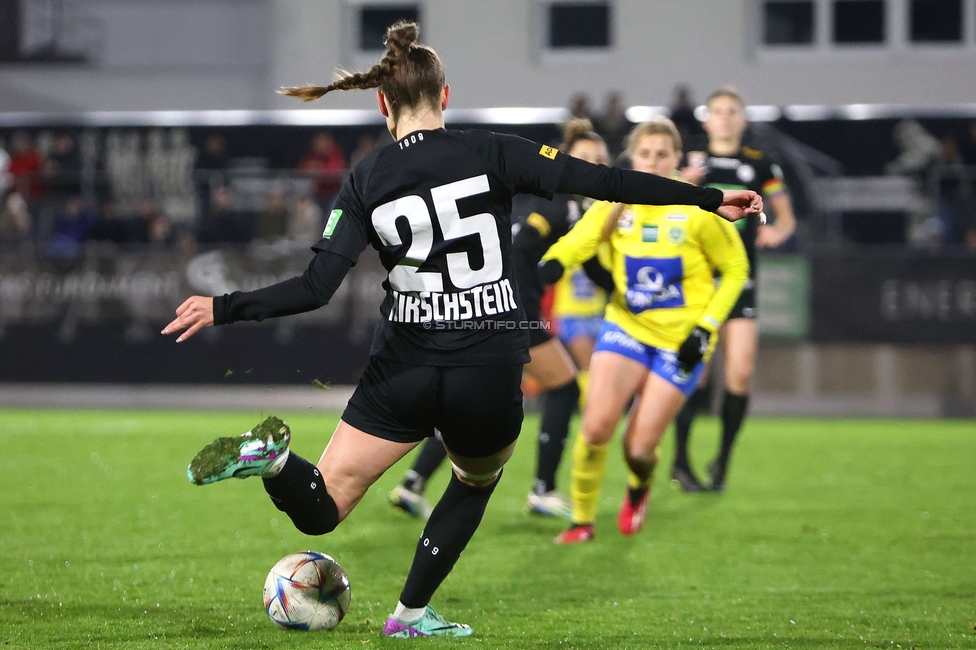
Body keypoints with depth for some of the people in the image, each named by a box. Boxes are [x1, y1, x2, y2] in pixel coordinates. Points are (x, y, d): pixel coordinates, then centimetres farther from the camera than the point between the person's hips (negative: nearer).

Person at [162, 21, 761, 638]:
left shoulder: (365, 182, 0)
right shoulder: (491, 153, -4)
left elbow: (314, 289, -8)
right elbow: (601, 181, -9)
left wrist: (222, 308, 1)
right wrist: (710, 198, -6)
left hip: (402, 372, 1)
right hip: (490, 374, -1)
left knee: (320, 510, 8)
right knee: (477, 483, 31)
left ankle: (272, 456, -25)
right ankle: (411, 613, 28)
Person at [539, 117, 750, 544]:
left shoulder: (698, 212, -12)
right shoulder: (615, 204, -4)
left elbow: (735, 269, -2)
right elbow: (576, 242, -17)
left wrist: (706, 328, -10)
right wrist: (551, 264, -41)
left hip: (680, 342, -2)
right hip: (626, 327, 2)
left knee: (640, 446, -5)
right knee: (596, 425, -15)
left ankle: (639, 488, 34)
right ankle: (582, 520, 6)